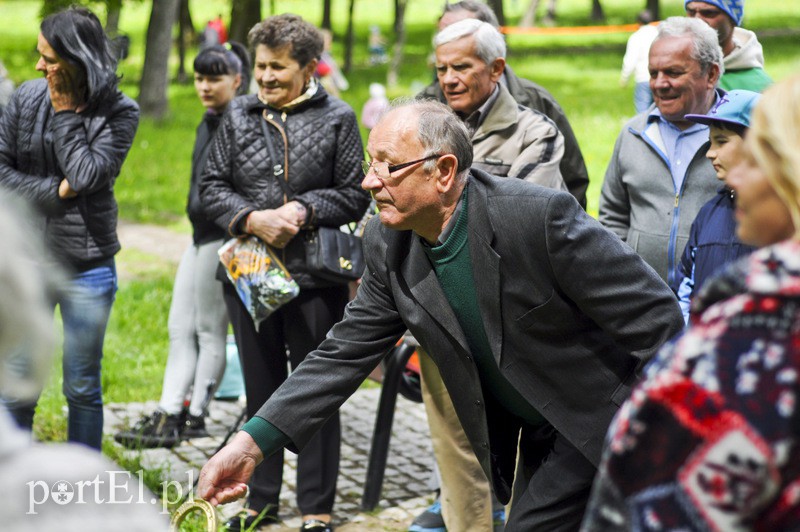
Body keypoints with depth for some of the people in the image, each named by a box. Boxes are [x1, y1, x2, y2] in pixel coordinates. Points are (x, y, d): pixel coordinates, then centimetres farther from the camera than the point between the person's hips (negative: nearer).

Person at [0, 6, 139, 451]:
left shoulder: (119, 113, -6)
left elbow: (86, 174, -17)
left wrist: (65, 113, -11)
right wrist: (55, 191, -12)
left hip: (87, 267, -2)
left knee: (83, 390, 9)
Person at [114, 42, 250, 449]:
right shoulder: (208, 123, 14)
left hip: (223, 239, -10)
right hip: (200, 236, 10)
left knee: (209, 328, 1)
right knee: (180, 328, 8)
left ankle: (194, 415, 10)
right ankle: (168, 414, 10)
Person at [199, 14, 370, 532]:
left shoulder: (337, 119, -2)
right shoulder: (238, 116, 6)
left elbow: (355, 194, -1)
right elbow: (212, 186, 6)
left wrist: (304, 210, -15)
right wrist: (252, 219, -11)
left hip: (315, 276, -3)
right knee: (261, 389, 14)